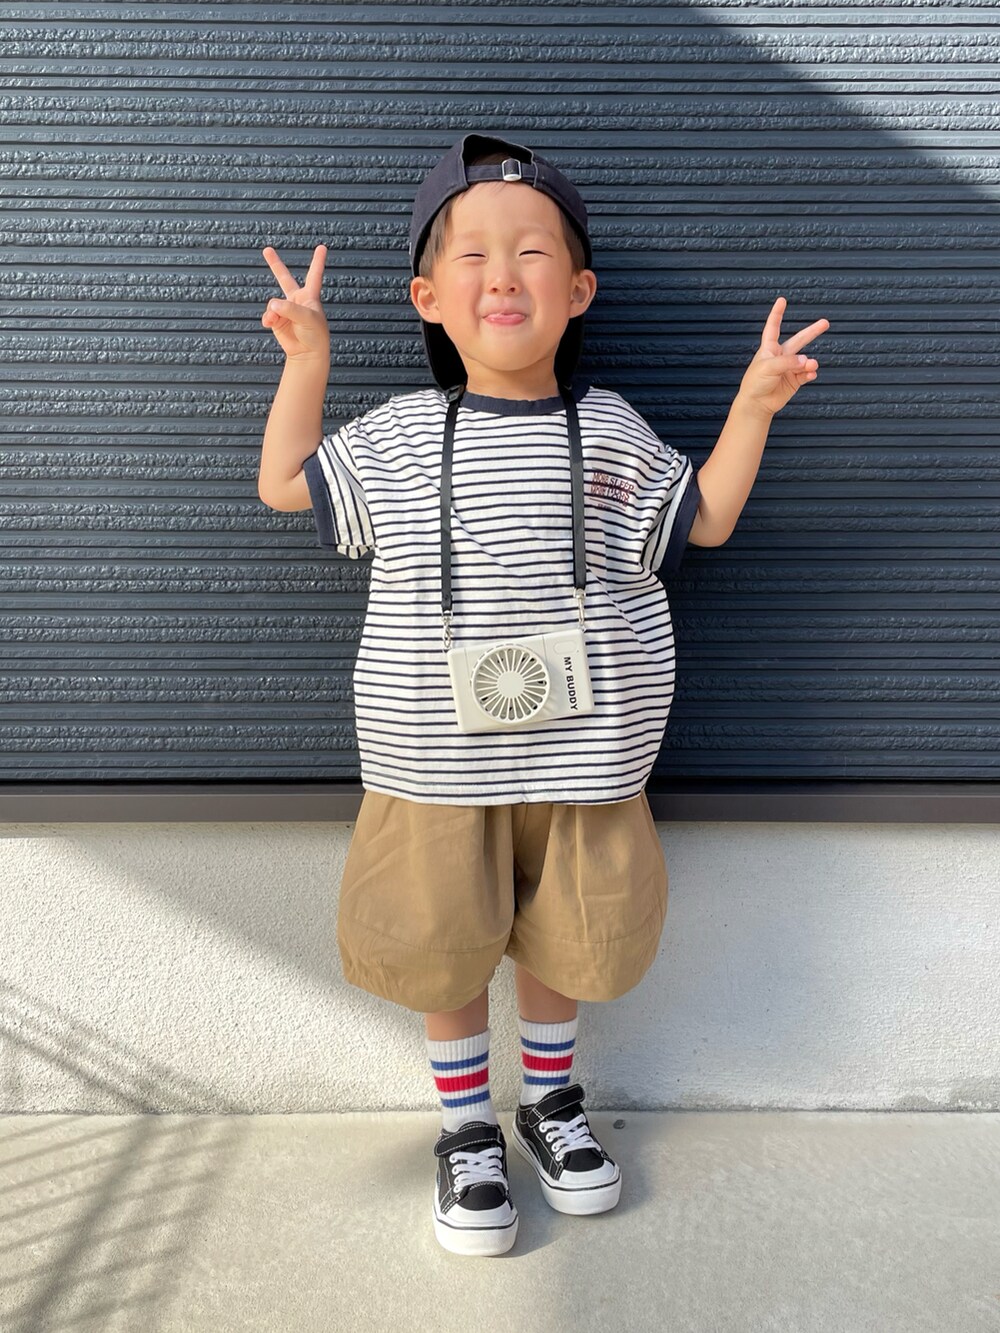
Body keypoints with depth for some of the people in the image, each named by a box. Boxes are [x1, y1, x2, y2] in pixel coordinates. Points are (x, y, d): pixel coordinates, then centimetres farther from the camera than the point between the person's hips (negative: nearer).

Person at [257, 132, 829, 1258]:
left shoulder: (612, 432, 0)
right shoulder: (393, 439, -2)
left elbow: (705, 519, 13)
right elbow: (284, 485, 12)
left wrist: (754, 405, 4)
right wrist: (305, 361, 7)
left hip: (584, 764, 1)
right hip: (433, 771, 0)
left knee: (562, 942, 17)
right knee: (441, 952, 11)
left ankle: (549, 1101, 43)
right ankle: (466, 1126, 35)